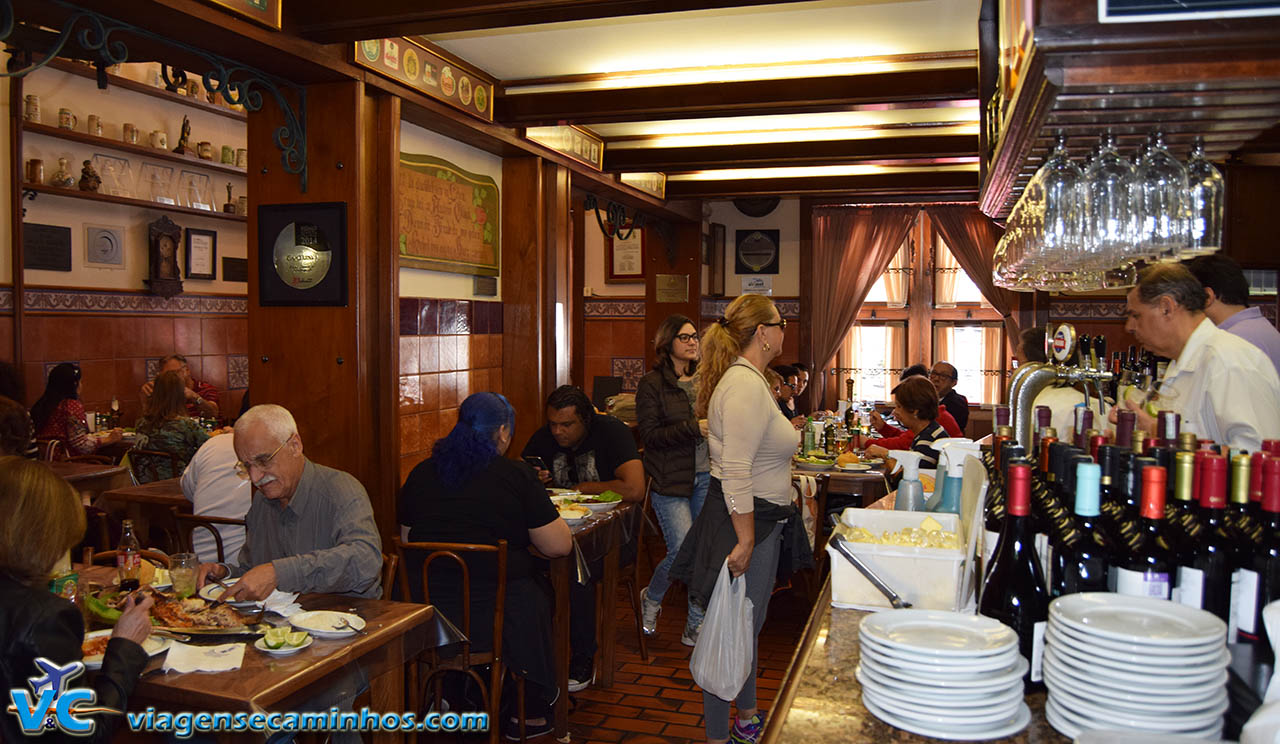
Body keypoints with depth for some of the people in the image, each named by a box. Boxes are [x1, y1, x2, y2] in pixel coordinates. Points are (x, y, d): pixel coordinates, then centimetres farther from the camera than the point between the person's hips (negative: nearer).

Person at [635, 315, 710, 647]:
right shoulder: (652, 384, -4)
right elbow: (650, 435, -11)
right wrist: (693, 428, -19)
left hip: (705, 477, 5)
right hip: (670, 481, -5)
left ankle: (696, 627, 19)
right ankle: (651, 598, 20)